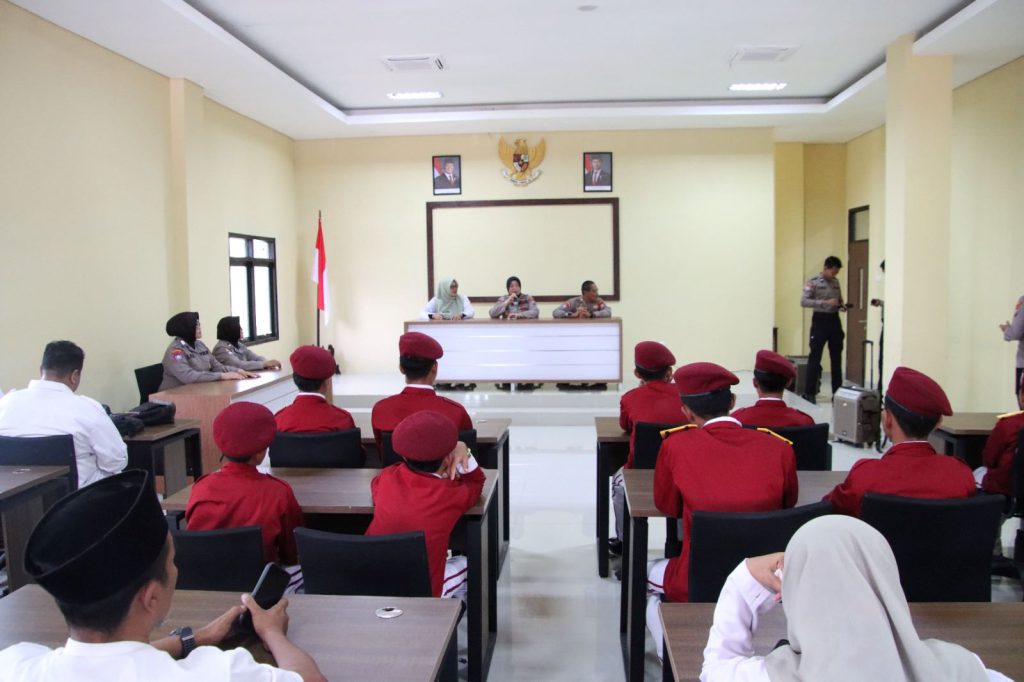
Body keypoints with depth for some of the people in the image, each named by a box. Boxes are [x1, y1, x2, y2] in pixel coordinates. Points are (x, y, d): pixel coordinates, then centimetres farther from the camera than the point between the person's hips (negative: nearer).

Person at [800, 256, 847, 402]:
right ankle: (809, 393, 1)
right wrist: (825, 302, -24)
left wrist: (842, 306, 0)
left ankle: (838, 391, 18)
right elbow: (803, 302, -16)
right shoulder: (813, 282, -6)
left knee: (836, 356, 9)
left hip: (834, 320, 6)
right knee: (815, 357, -5)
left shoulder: (836, 282, 13)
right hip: (820, 320, -6)